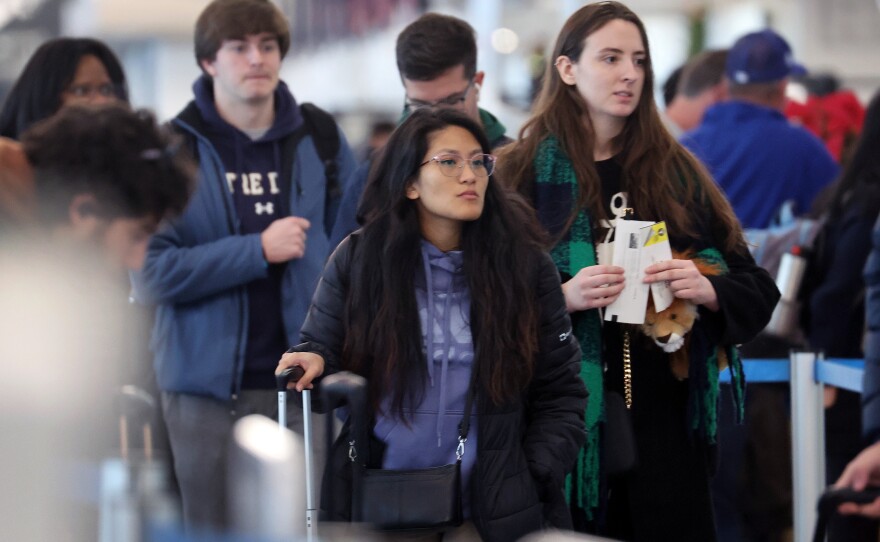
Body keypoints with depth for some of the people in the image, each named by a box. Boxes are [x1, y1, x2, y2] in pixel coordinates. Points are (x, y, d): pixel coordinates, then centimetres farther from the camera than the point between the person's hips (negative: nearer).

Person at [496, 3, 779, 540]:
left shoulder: (676, 173, 11)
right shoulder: (522, 174, 1)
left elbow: (757, 289, 9)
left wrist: (708, 291, -12)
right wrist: (560, 298, -21)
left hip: (664, 421, 3)